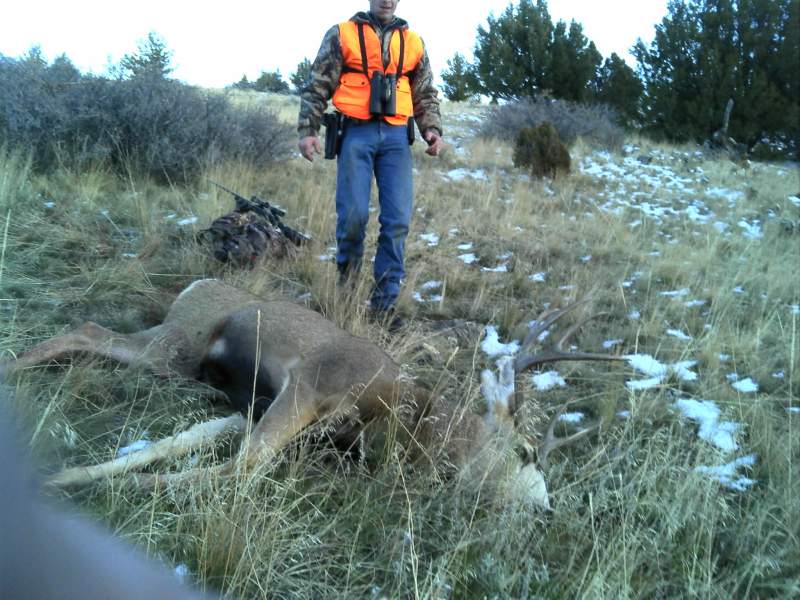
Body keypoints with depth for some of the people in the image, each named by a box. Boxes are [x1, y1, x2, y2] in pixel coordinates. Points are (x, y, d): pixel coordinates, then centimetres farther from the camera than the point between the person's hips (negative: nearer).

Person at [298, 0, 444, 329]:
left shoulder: (413, 42, 16)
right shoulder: (342, 35, 8)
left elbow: (425, 95, 20)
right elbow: (316, 87, 5)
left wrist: (432, 129, 4)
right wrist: (307, 130, -5)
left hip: (396, 135, 3)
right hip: (356, 133, -2)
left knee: (397, 220, -5)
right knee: (353, 213, -7)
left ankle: (385, 301, 2)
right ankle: (346, 281, 18)